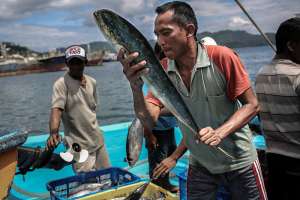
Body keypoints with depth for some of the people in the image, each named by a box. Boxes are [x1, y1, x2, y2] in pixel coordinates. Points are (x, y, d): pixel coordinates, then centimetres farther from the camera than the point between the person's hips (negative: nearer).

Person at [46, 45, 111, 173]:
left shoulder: (92, 82, 7)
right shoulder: (61, 84, -12)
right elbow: (56, 109, -25)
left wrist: (93, 129, 14)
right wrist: (53, 133, -41)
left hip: (98, 141, 6)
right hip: (78, 146, -6)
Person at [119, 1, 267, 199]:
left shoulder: (222, 57, -19)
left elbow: (252, 105, -13)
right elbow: (149, 122, -17)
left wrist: (220, 132, -30)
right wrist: (136, 88, -35)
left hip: (239, 162, -2)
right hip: (199, 166, 3)